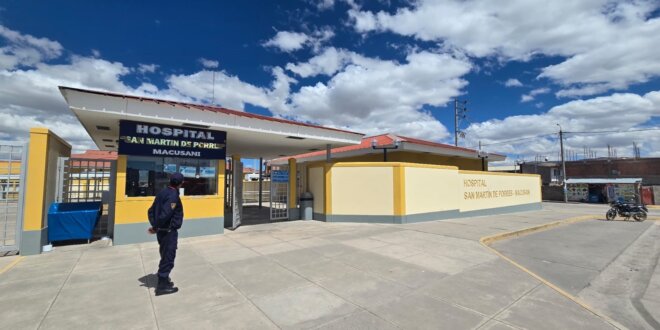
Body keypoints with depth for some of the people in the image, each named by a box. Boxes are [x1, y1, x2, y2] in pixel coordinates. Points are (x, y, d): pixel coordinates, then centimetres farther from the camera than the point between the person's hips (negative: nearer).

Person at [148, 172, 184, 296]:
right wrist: (155, 227, -14)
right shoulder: (173, 195, -20)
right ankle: (162, 285, 10)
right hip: (169, 231, -9)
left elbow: (151, 210, 11)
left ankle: (163, 280, 35)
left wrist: (154, 225, 6)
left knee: (165, 257, 22)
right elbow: (165, 214, -28)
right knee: (168, 258, 2)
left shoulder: (162, 193, 9)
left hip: (161, 231, 9)